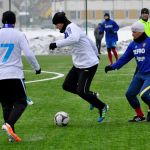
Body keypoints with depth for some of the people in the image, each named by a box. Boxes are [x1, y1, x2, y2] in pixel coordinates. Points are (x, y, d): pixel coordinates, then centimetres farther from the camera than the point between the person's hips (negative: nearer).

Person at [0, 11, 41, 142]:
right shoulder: (19, 35, -4)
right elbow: (28, 54, -9)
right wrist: (37, 67, 5)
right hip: (15, 74, -3)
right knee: (21, 102, 3)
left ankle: (11, 134, 6)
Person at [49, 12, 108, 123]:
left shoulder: (71, 28, -18)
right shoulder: (70, 29, 12)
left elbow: (74, 39, -44)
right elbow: (90, 41, 22)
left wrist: (57, 44, -42)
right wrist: (95, 54, 33)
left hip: (88, 65, -10)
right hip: (78, 65, 10)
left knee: (81, 92, -8)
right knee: (67, 86, 8)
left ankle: (102, 107, 13)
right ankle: (92, 95, 23)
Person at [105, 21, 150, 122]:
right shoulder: (133, 45, 7)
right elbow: (125, 58, 12)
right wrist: (113, 66, 4)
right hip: (140, 74, 8)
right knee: (130, 94, 4)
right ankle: (140, 116, 20)